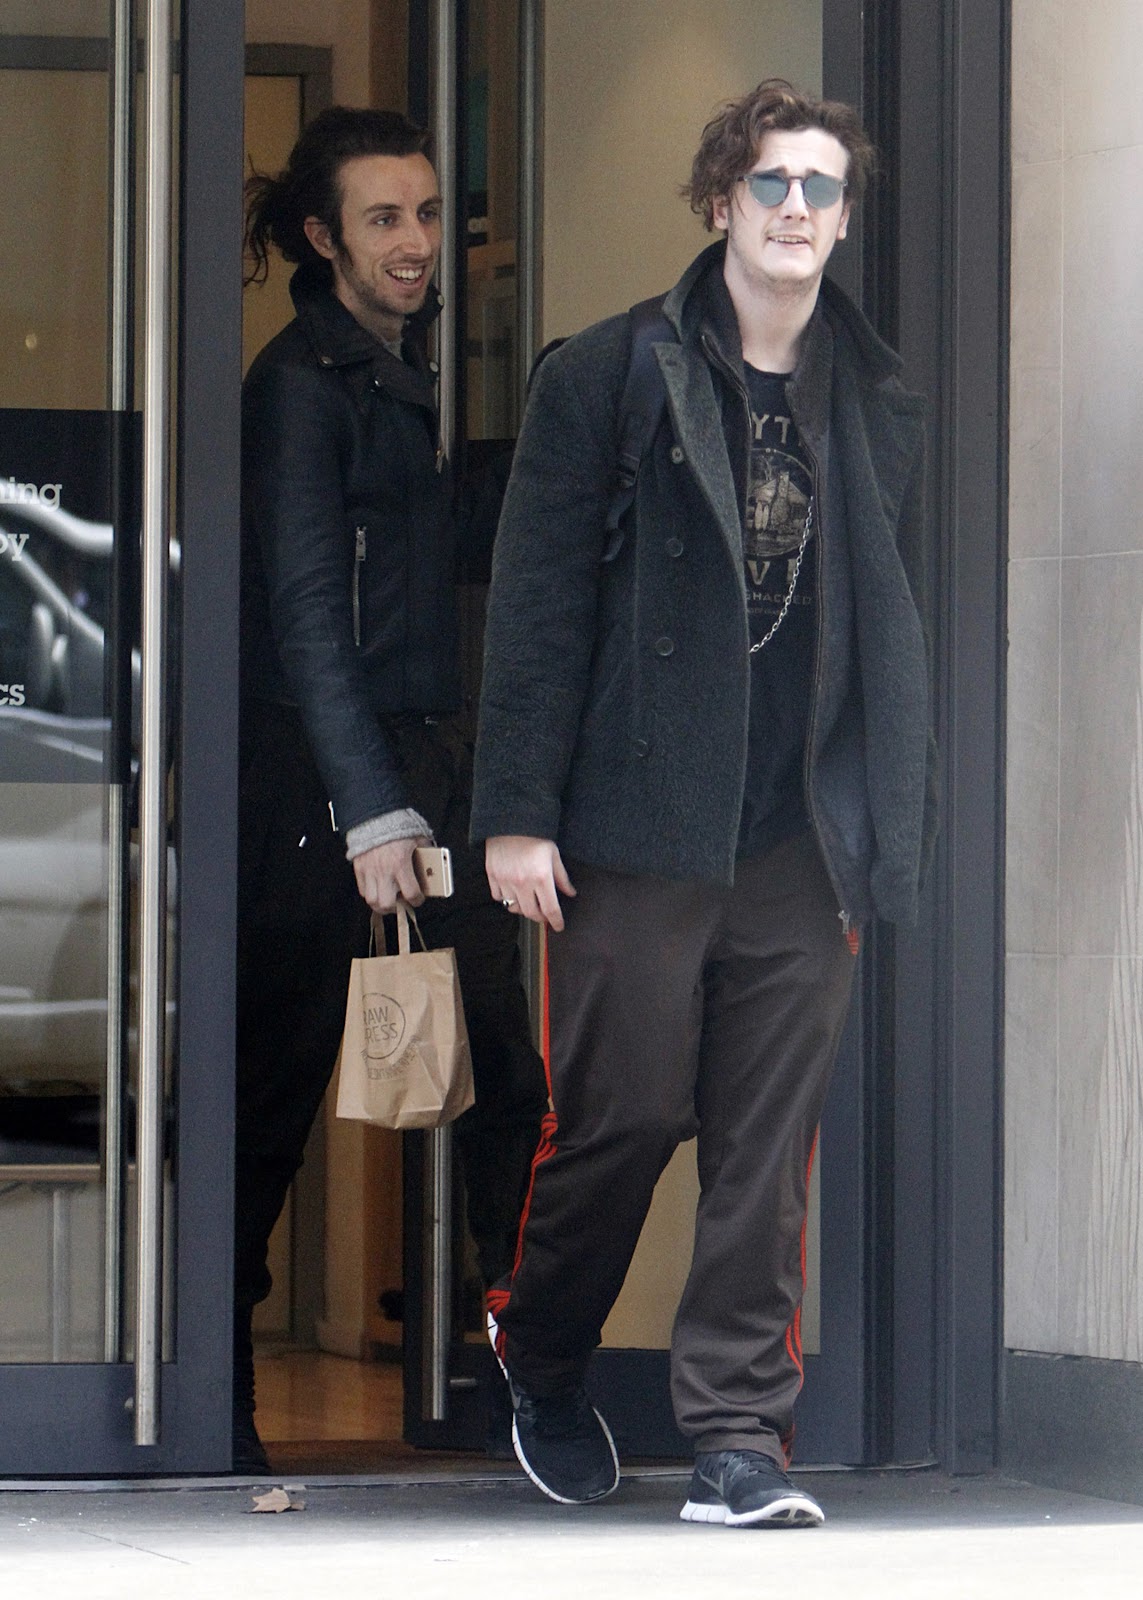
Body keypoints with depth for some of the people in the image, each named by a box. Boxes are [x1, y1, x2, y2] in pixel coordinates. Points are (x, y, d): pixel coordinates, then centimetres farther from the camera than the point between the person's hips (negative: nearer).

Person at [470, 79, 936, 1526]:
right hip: (637, 824, -3)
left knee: (768, 1148, 0)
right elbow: (536, 602, -1)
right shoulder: (610, 378, 1)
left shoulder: (876, 405, 12)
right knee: (624, 1111, 0)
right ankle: (540, 1352, 26)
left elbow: (897, 628, 16)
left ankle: (738, 1438, 4)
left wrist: (891, 833, 11)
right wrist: (514, 810, -6)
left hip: (805, 844, 3)